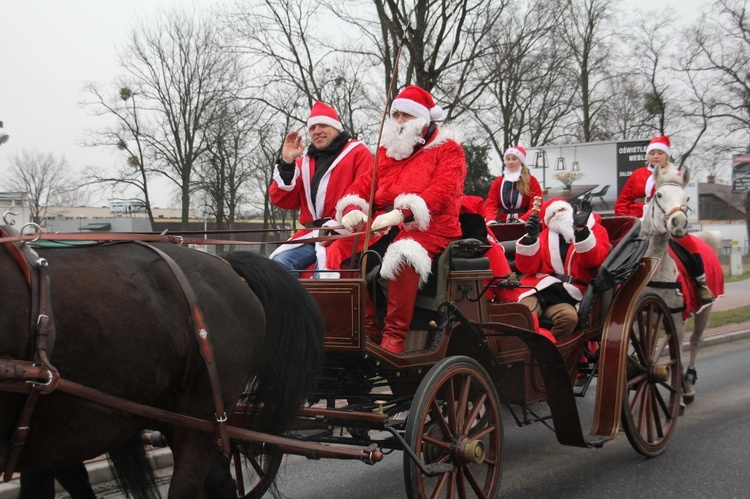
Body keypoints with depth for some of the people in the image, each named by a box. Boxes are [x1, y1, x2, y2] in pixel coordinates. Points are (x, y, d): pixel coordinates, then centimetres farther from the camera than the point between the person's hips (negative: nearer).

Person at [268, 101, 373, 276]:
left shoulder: (357, 152, 4)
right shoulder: (304, 162, 21)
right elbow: (283, 201, 12)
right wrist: (287, 163, 1)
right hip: (310, 235, 6)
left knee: (324, 266, -32)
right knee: (278, 264, -17)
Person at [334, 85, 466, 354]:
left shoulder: (448, 149, 5)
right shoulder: (387, 151, 23)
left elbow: (443, 191, -13)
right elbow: (364, 184, 14)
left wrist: (400, 214, -28)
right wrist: (352, 209, -12)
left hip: (428, 229, -6)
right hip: (382, 229, 6)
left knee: (403, 256, -38)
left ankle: (394, 337, -31)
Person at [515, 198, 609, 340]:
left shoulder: (594, 229, 16)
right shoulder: (545, 235, 23)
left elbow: (593, 260, -4)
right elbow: (527, 268, 11)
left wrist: (580, 230, -16)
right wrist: (530, 237, -2)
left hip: (567, 297, -1)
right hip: (537, 291, 1)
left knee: (569, 317, -37)